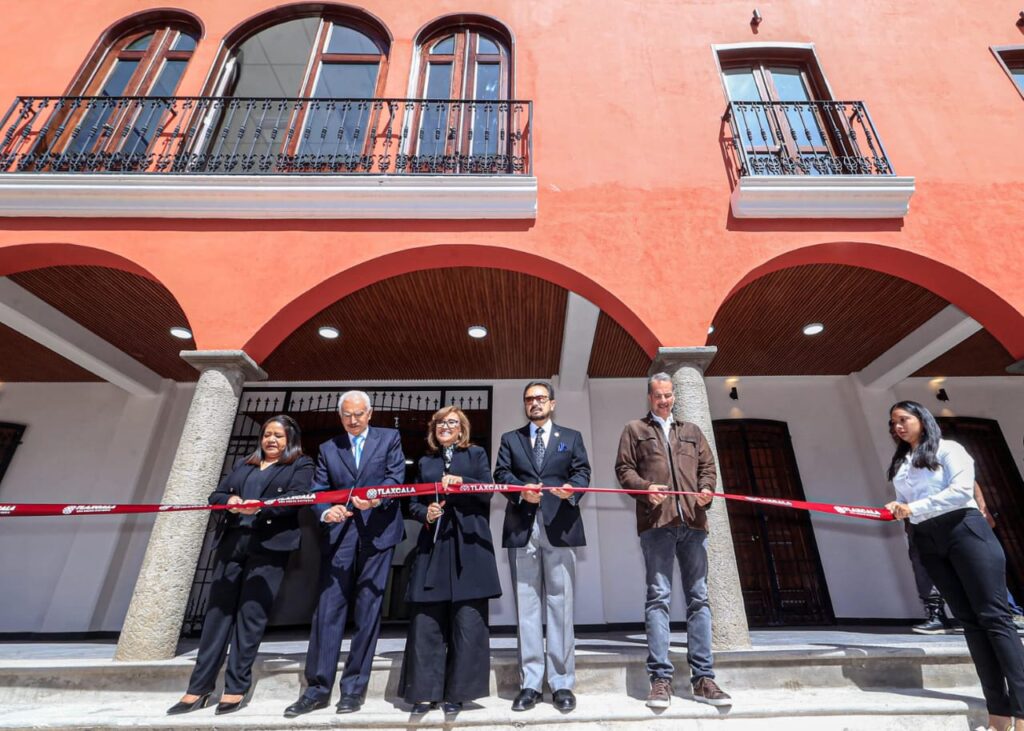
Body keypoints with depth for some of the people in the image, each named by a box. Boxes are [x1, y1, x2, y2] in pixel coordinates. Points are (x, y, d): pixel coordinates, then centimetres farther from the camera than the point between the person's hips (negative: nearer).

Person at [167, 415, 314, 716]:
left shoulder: (301, 465, 4)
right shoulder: (244, 466, 22)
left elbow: (297, 497, -10)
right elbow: (215, 495, 16)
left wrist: (262, 506, -23)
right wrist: (230, 501, -7)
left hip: (269, 545, -5)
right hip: (231, 543, 5)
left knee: (251, 614, -2)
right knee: (218, 610, 7)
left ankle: (237, 687, 9)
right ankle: (199, 687, 16)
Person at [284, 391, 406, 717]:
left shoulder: (389, 438, 6)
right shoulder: (328, 448, 14)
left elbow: (396, 478, -4)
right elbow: (318, 491, 6)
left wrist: (377, 499, -24)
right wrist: (326, 512, -14)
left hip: (377, 533, -2)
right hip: (339, 535, 2)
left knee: (367, 611, 4)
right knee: (328, 608, 2)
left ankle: (354, 686, 17)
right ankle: (318, 687, 15)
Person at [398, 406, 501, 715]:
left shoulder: (476, 454, 9)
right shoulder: (425, 461, 17)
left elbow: (487, 492, -2)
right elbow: (413, 503, 16)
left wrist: (461, 480, -17)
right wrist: (425, 513, -6)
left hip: (468, 544, -2)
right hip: (433, 545, 3)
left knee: (468, 620, 0)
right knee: (426, 619, 3)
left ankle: (458, 691, 14)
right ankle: (426, 691, 16)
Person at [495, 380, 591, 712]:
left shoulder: (572, 437, 14)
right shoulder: (510, 439, 16)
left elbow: (583, 472, 4)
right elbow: (501, 474, 5)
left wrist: (571, 488, -17)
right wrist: (520, 490, -13)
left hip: (559, 527, -1)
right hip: (521, 527, 1)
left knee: (560, 604, 3)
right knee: (526, 605, 6)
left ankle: (562, 683, 14)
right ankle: (530, 683, 16)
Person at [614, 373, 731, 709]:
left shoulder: (691, 431, 24)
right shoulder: (634, 430, 13)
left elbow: (707, 464, 18)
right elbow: (624, 468, 5)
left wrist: (707, 487, -2)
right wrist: (645, 487, -13)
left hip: (693, 521, 4)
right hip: (656, 521, -3)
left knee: (699, 598, 5)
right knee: (658, 597, -4)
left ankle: (703, 678, 12)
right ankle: (660, 678, 2)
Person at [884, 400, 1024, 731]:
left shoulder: (948, 449, 0)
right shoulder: (899, 464, 18)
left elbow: (962, 490, -13)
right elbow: (904, 504, 17)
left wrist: (914, 507, -16)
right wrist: (897, 510, -5)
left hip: (964, 530, -5)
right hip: (929, 542, 6)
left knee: (993, 616, -7)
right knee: (969, 619, 4)